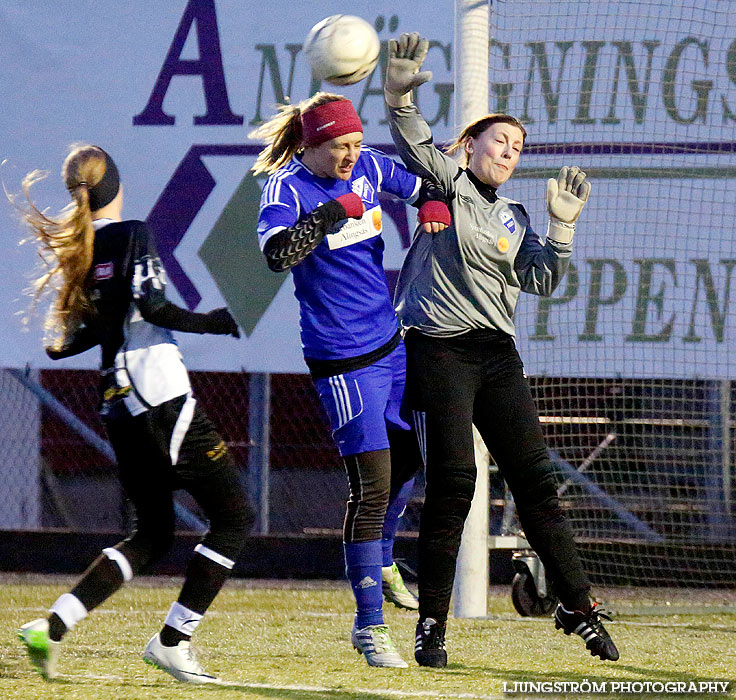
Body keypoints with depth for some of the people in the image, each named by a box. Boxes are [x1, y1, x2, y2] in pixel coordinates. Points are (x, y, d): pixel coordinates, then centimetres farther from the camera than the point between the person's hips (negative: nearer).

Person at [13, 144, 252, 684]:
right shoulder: (133, 235, -8)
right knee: (234, 517, 2)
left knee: (152, 533, 17)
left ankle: (54, 625, 3)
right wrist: (215, 322, -7)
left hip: (119, 406, 8)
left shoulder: (65, 250, 10)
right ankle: (172, 641, -4)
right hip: (163, 397, -7)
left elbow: (58, 344, 11)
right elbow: (152, 306, -20)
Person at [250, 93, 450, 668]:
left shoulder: (369, 167, 3)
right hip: (342, 357, -8)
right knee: (371, 483, -11)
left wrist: (436, 204, -4)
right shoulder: (286, 188, -15)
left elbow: (425, 186, 19)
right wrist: (335, 209, -31)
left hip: (390, 340, 8)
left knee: (406, 458, 22)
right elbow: (279, 253, -34)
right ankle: (369, 625, -4)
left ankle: (380, 563, 49)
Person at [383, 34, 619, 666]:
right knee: (453, 481, -12)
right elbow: (417, 146, -17)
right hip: (441, 351, -6)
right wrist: (400, 98, -35)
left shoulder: (513, 218, 19)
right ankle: (432, 624, -5)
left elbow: (541, 281, 9)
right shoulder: (447, 182, 3)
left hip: (498, 355, 6)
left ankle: (579, 607, 9)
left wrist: (562, 225, -2)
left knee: (536, 480, 2)